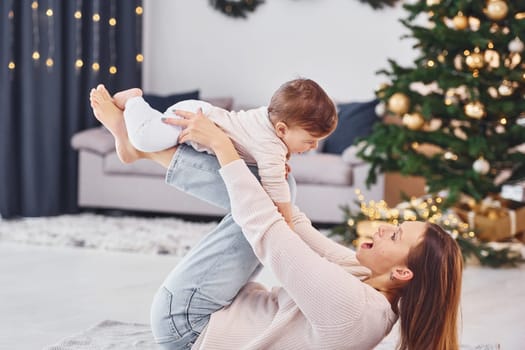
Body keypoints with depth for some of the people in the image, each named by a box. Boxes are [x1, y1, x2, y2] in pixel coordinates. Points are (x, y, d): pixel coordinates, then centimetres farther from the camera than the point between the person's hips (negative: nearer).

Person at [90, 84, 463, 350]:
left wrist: (221, 144, -26)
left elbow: (264, 228, -32)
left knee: (262, 204, -18)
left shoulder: (347, 302, -33)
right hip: (228, 312, 8)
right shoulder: (370, 284, -7)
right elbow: (300, 230, 3)